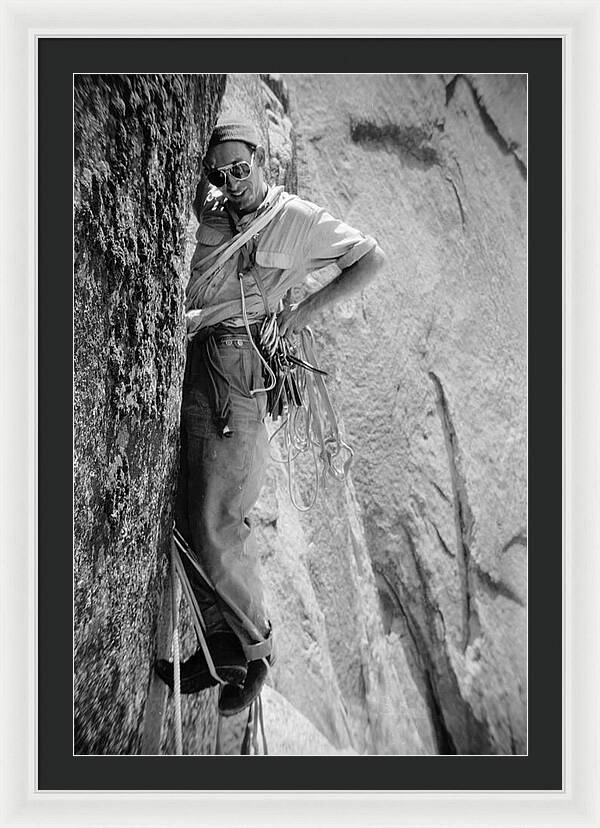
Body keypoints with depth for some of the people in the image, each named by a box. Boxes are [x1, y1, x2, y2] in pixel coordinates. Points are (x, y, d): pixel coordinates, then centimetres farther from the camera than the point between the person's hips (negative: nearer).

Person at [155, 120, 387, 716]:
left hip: (234, 367, -5)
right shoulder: (207, 213, 18)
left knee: (213, 526, -8)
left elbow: (372, 260, 11)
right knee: (187, 518, 5)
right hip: (184, 362, 6)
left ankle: (255, 647, 13)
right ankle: (223, 646, 18)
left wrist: (306, 309, 4)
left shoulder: (297, 219, 6)